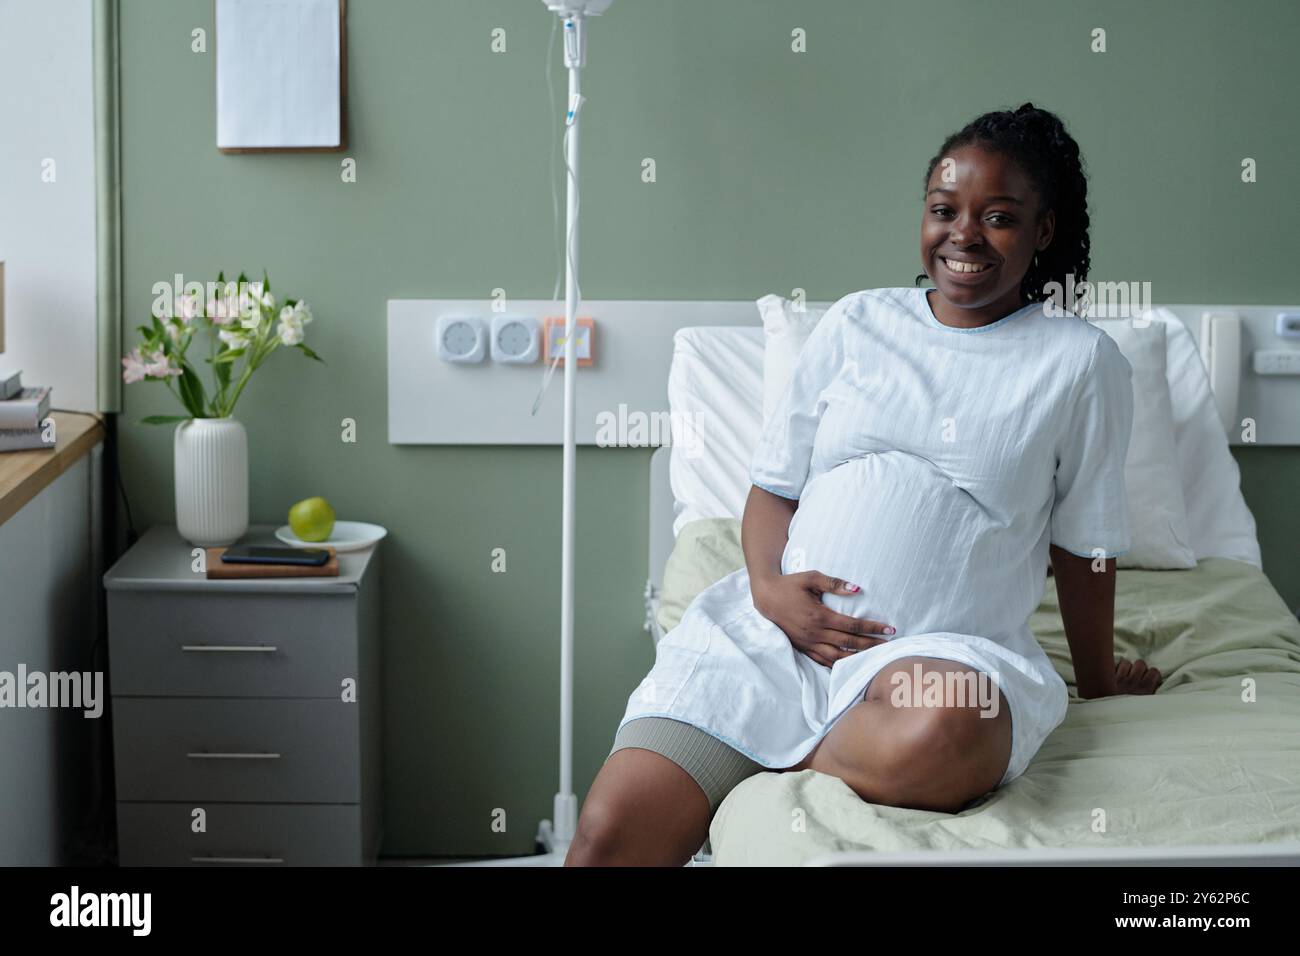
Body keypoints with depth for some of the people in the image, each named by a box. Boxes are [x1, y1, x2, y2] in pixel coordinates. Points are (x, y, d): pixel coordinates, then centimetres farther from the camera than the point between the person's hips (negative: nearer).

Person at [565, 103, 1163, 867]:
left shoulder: (1081, 361, 7)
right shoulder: (858, 323, 15)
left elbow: (1084, 547, 14)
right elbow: (775, 485, 15)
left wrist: (1100, 680, 21)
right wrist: (769, 586, -4)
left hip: (946, 646, 0)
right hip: (771, 628, 1)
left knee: (940, 731, -40)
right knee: (610, 834, -23)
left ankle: (760, 777, -16)